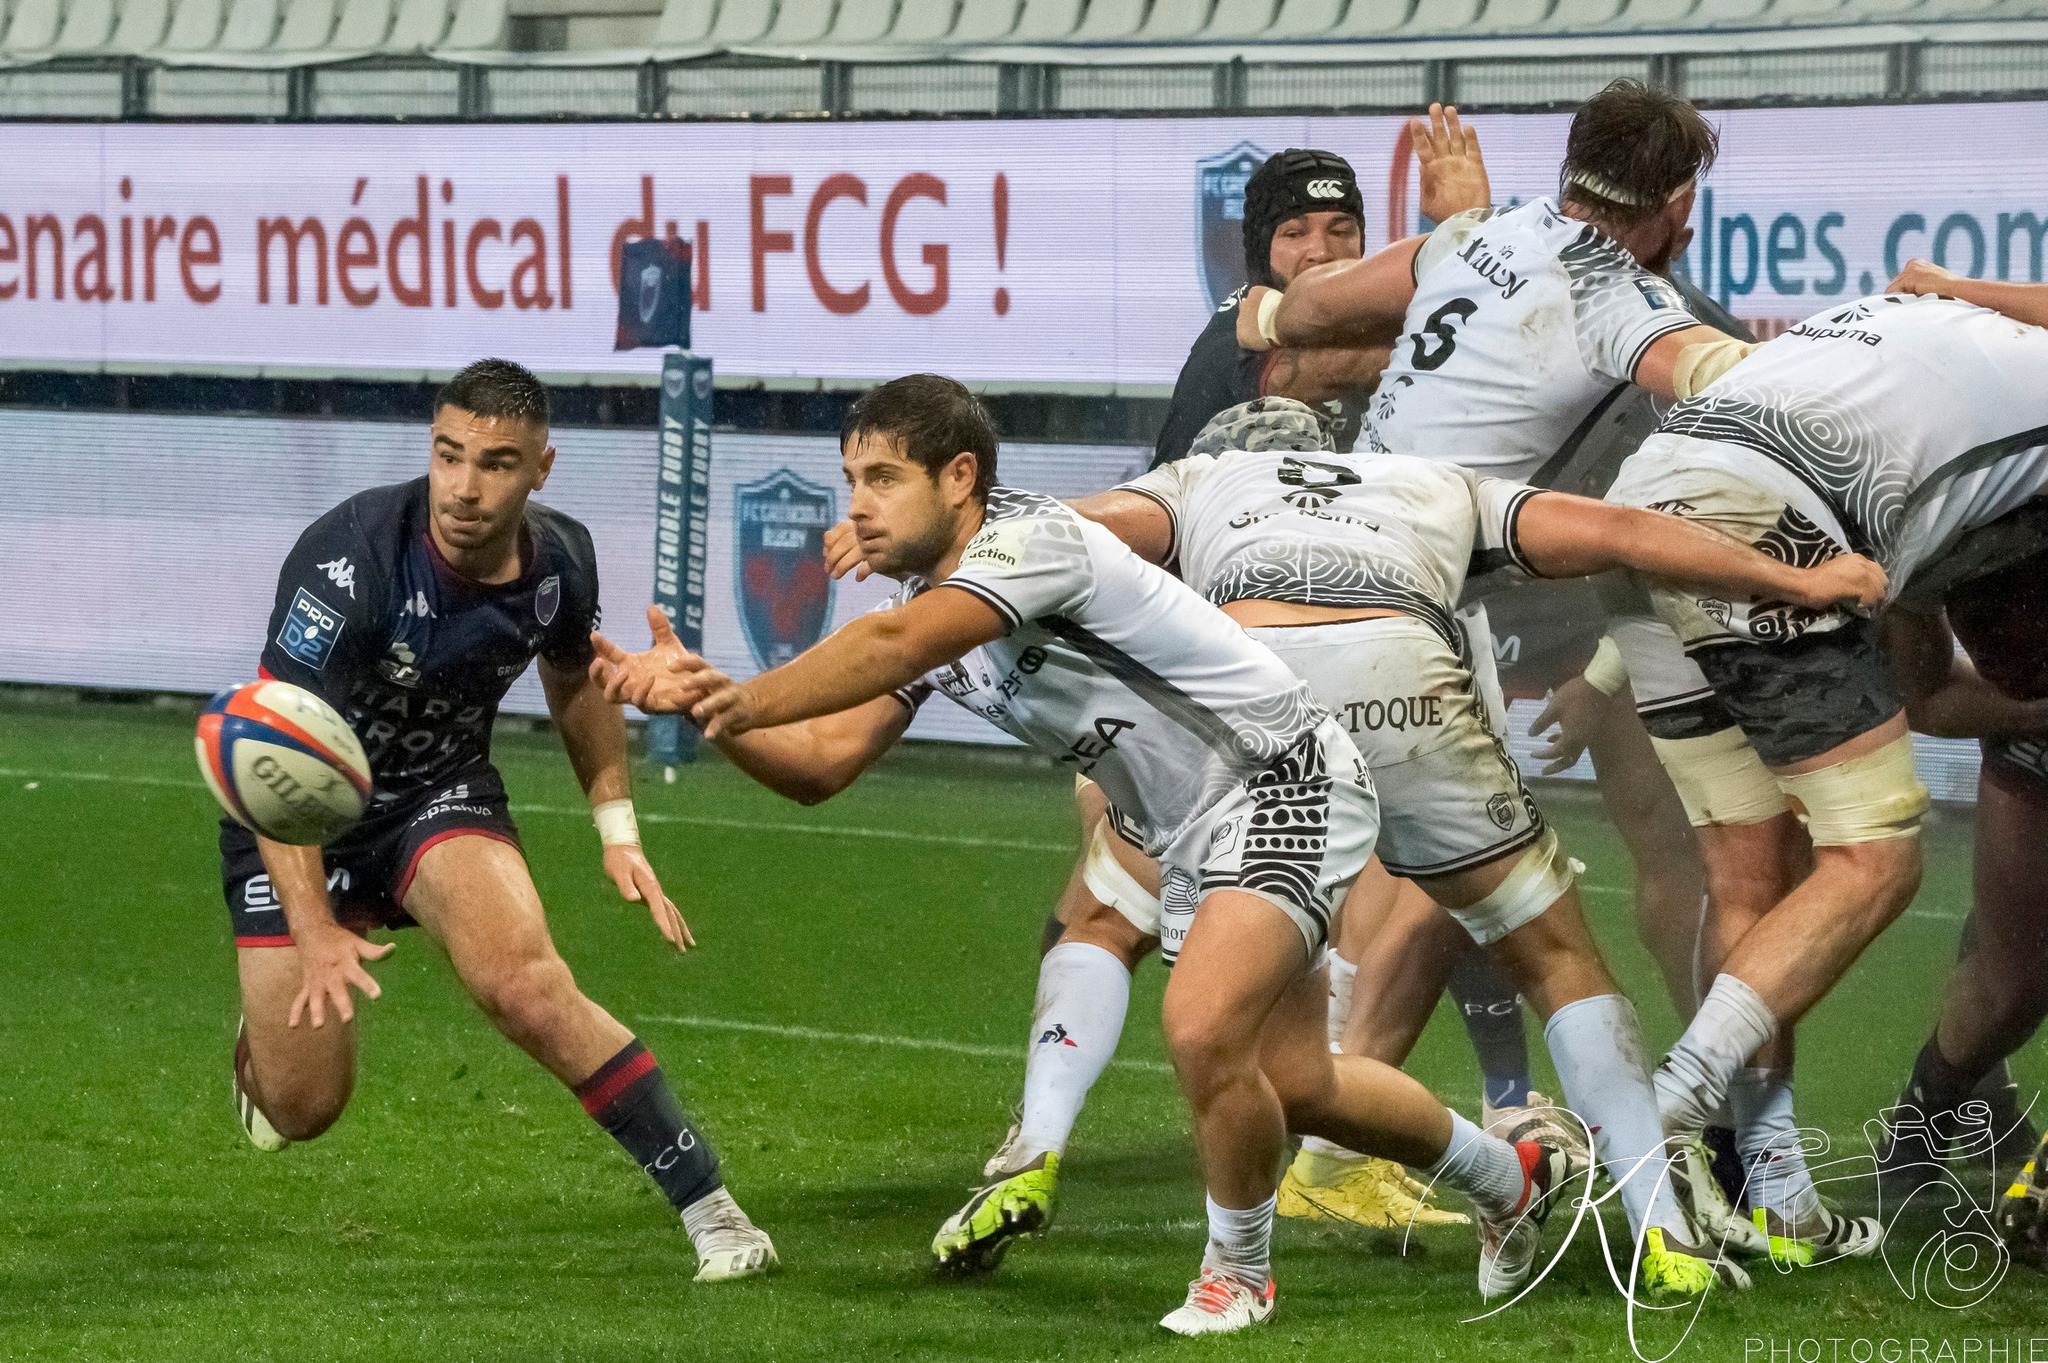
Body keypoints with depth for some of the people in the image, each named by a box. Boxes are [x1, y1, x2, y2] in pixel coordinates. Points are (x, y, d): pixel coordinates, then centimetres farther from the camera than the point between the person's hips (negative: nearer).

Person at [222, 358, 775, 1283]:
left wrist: (617, 830, 5)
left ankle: (710, 1211, -19)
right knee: (300, 1110, -2)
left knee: (528, 988, -27)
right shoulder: (353, 559, -31)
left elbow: (574, 677, 12)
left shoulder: (558, 561, -14)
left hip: (440, 792, 2)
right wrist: (314, 934, -41)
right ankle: (266, 1023, 37)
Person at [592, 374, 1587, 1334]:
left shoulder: (1034, 539, -25)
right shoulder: (928, 608, 3)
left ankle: (1237, 1271, -2)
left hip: (1283, 784, -10)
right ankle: (1510, 1177, 40)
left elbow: (891, 644, -41)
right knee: (1290, 1085, 15)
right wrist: (699, 700, -18)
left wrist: (738, 702, -41)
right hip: (1191, 839, 10)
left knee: (1203, 1028, -27)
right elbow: (819, 764, -3)